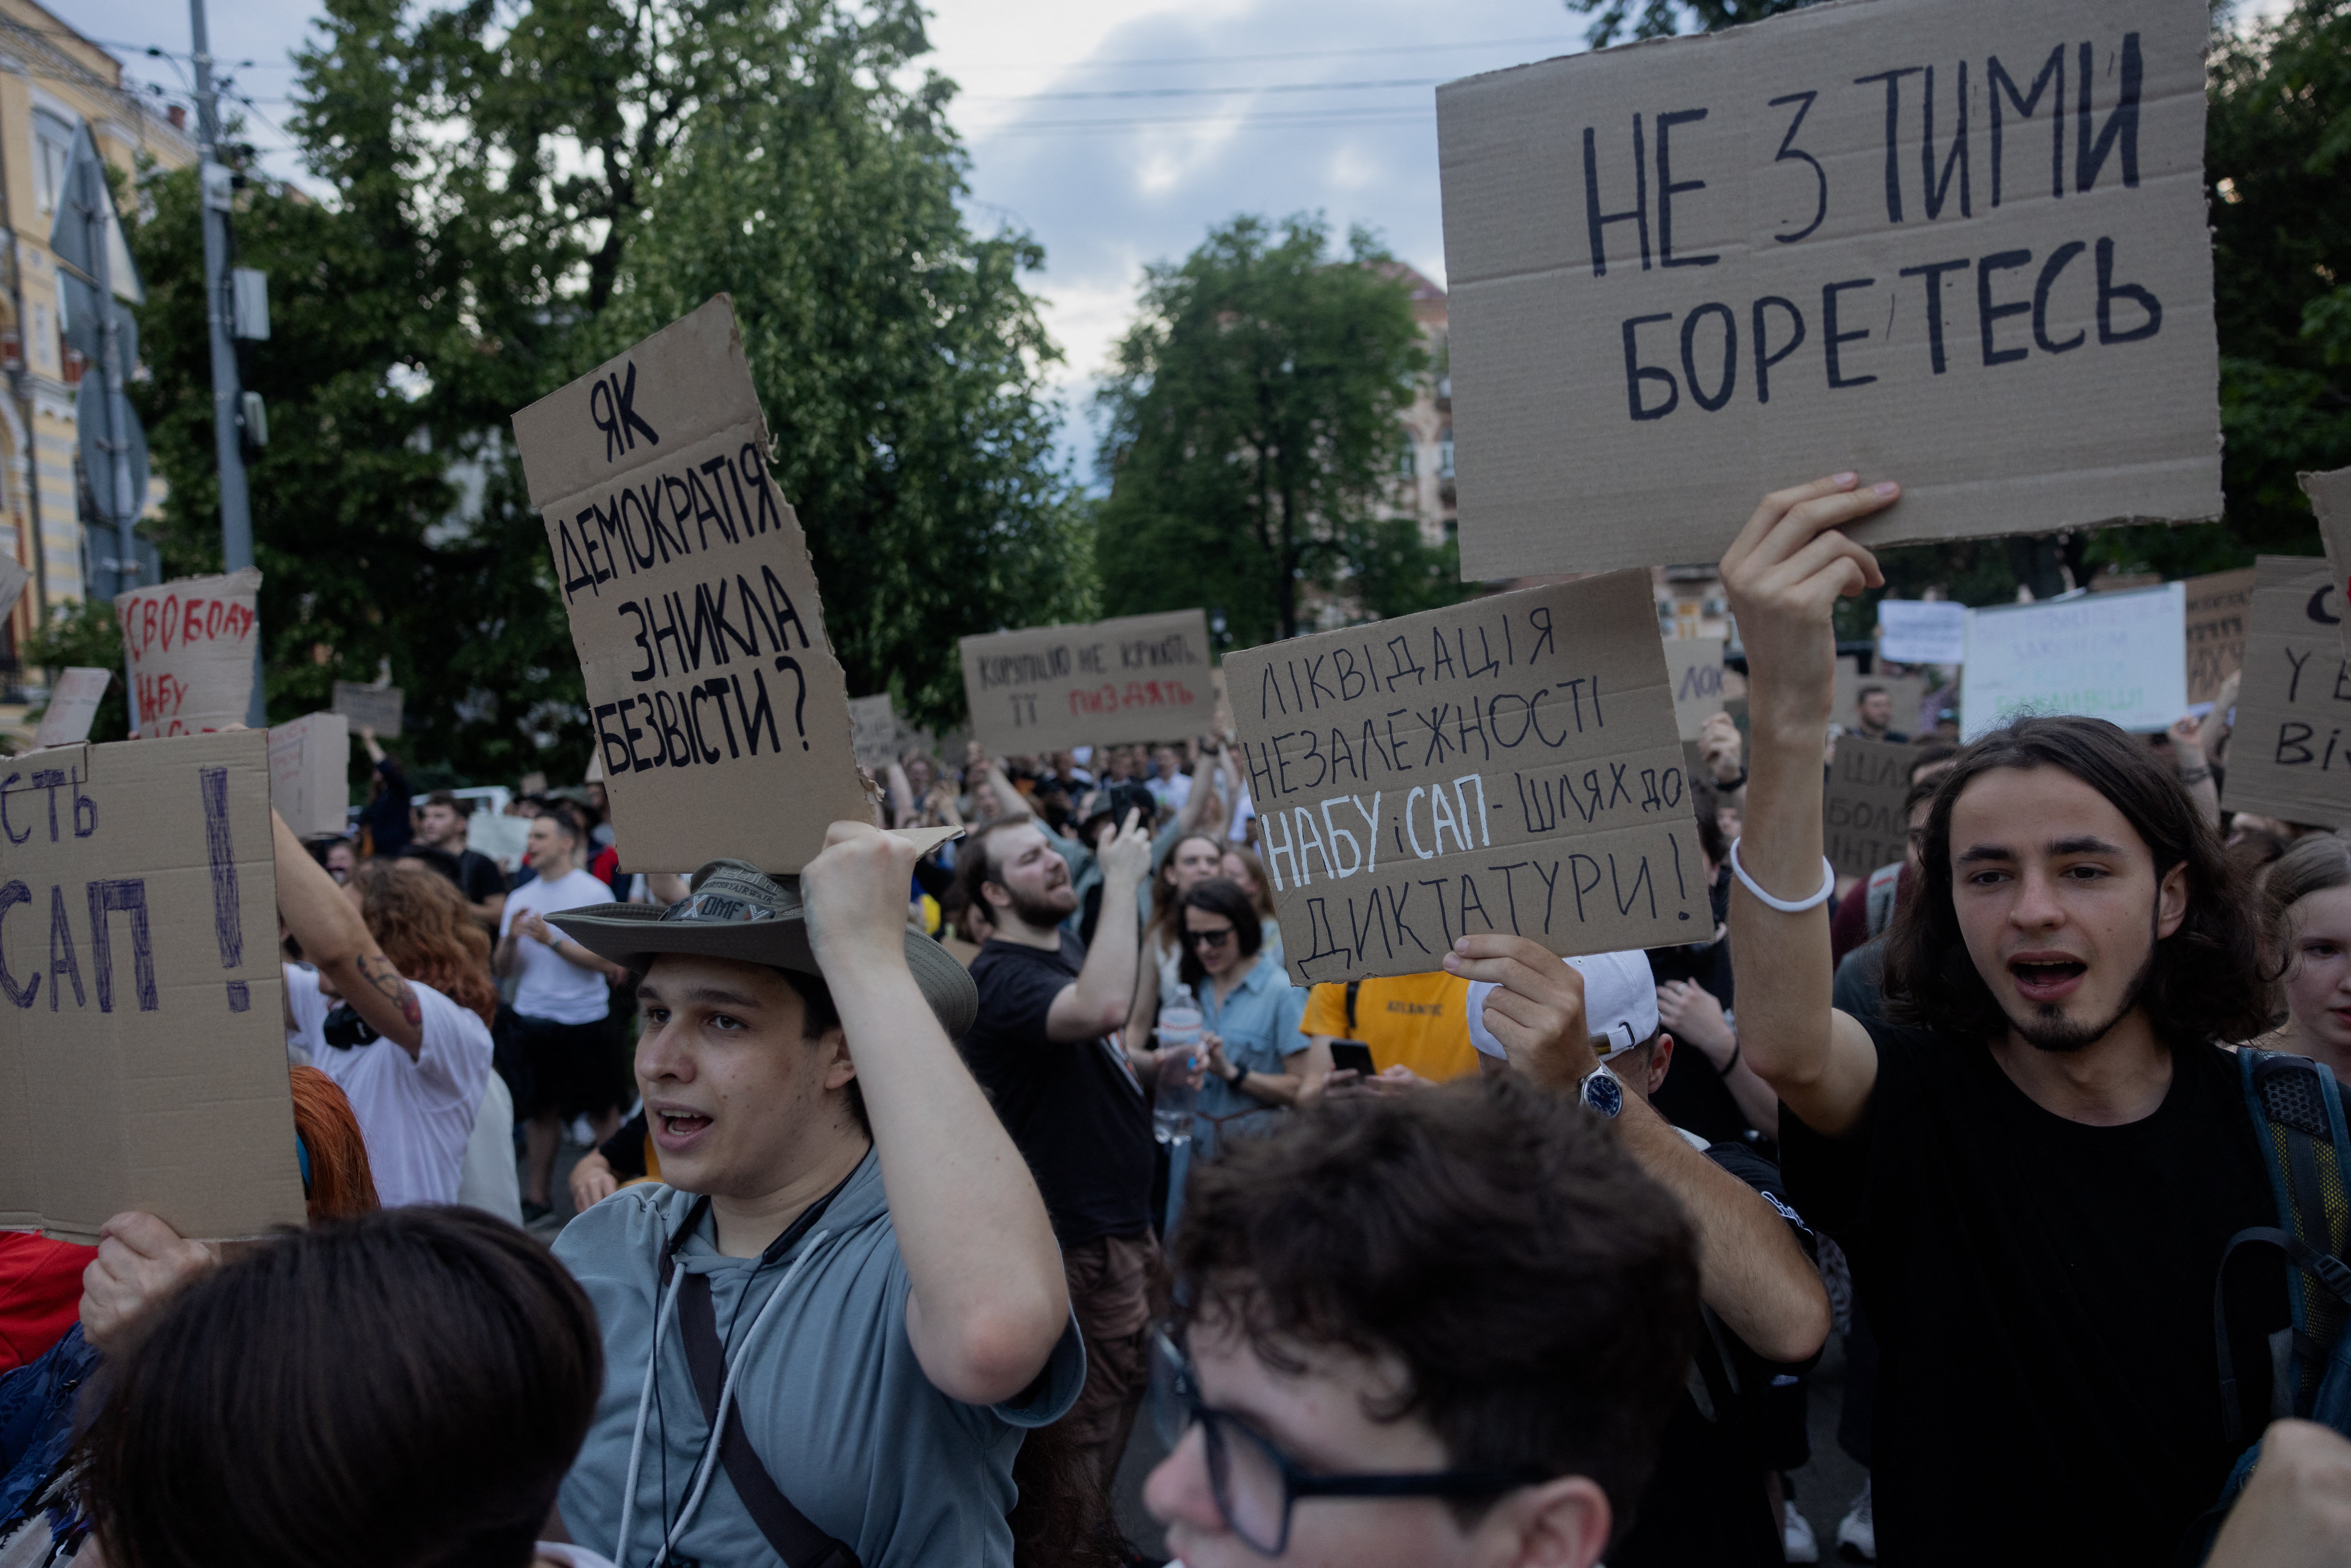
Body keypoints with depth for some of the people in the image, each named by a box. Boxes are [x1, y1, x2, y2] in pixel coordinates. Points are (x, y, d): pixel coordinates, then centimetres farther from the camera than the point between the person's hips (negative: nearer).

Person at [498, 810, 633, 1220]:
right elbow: (504, 968, 7)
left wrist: (552, 941, -20)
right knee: (542, 1110, 12)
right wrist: (512, 938, -12)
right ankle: (537, 1197, 21)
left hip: (585, 1020, -5)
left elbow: (606, 961, -14)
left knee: (602, 1110, 3)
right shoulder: (521, 898, 8)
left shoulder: (594, 893, -7)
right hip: (533, 1018, 5)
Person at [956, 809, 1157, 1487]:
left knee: (1130, 1381, 22)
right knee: (1095, 1414, 1)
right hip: (1084, 1233, -10)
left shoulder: (1066, 944, 7)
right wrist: (1120, 880, -35)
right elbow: (1101, 1009, -44)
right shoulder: (1001, 978, -23)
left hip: (1124, 1212, 10)